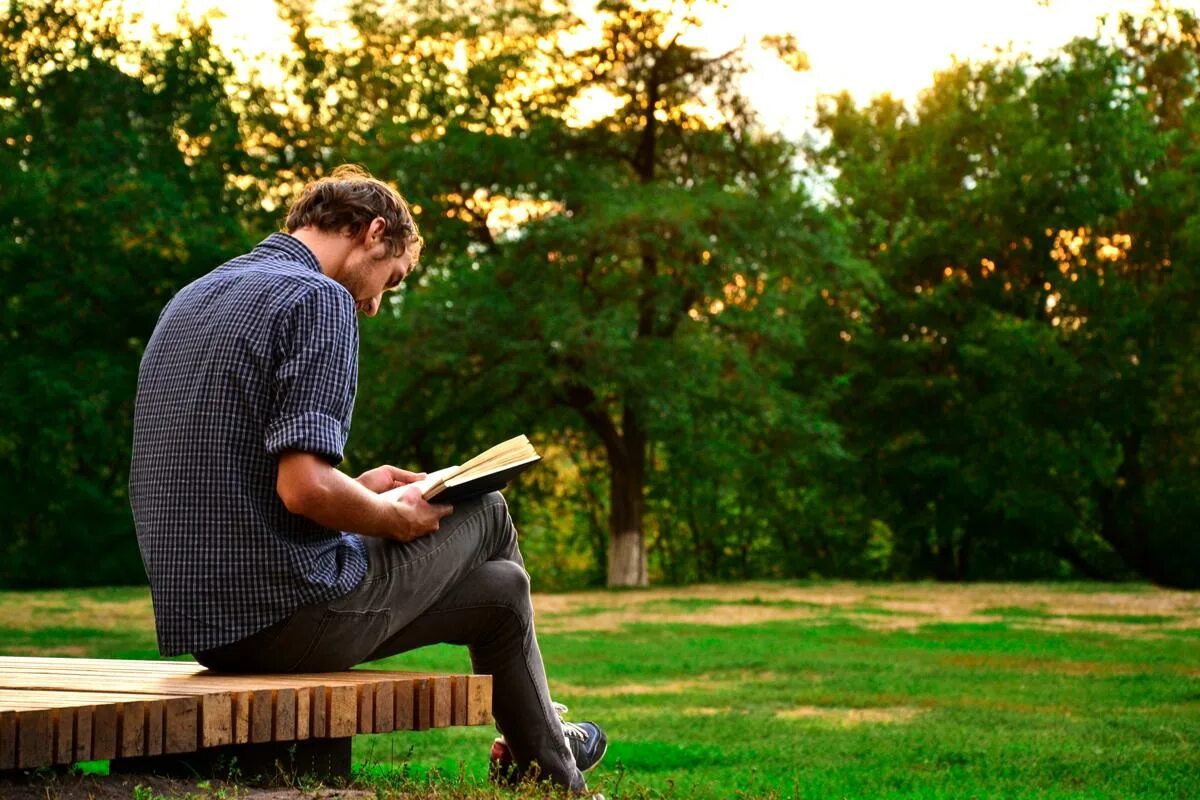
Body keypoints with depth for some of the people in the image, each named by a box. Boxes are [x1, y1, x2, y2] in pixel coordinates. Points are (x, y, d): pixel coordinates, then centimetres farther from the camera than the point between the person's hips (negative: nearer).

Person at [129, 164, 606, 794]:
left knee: (499, 589, 25)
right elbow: (304, 488, -23)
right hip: (290, 620, -9)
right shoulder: (319, 300, -13)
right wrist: (396, 516, -4)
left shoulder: (189, 301, 15)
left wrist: (358, 489, 19)